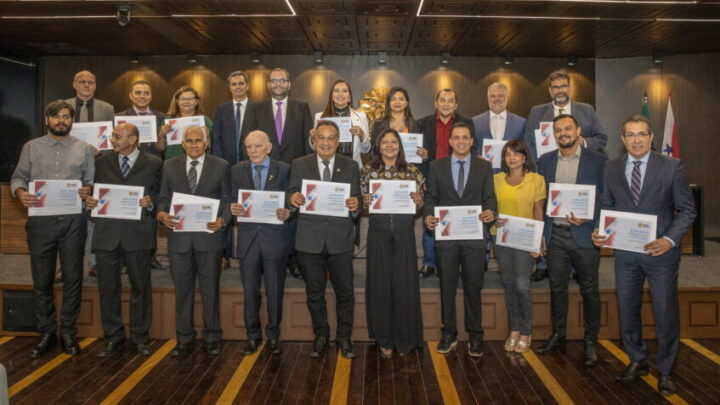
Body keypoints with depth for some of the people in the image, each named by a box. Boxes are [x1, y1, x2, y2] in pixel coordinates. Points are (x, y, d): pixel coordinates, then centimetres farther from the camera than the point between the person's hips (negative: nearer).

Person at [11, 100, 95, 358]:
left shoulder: (84, 149, 8)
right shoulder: (31, 147, 10)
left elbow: (92, 182, 6)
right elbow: (18, 178, 8)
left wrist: (88, 191, -16)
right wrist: (21, 193, -12)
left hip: (73, 221, -1)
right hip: (40, 221, 1)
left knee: (72, 279, 4)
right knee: (42, 281, 6)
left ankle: (68, 332, 16)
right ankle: (46, 333, 19)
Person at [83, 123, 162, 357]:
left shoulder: (153, 164, 3)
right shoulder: (103, 162, 12)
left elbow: (161, 196, 3)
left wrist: (150, 203, -17)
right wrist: (89, 202, -5)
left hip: (138, 234, -2)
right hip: (107, 234, 3)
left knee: (140, 287, 7)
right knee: (107, 288, 7)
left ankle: (139, 337, 21)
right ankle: (113, 337, 21)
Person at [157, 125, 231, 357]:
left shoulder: (221, 166, 3)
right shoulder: (170, 166, 9)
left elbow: (227, 200, 2)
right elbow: (163, 198, 9)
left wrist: (223, 220, -15)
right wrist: (162, 214, -12)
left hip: (209, 236, -2)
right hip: (179, 237, 2)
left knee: (210, 289, 7)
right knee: (182, 290, 10)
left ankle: (212, 338, 21)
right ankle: (184, 339, 22)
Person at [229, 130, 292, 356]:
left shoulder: (283, 170, 2)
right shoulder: (237, 171, 8)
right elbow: (234, 202, 8)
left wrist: (287, 213, -20)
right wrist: (233, 209, -14)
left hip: (275, 238, -1)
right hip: (248, 238, 2)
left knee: (275, 291, 7)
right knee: (250, 291, 9)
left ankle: (273, 335, 25)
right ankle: (253, 335, 25)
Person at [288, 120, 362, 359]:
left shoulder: (351, 166, 5)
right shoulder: (299, 165, 4)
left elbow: (357, 200, 1)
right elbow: (292, 195, 1)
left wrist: (356, 204, -21)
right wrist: (292, 198, -21)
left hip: (341, 238, 0)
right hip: (310, 238, 0)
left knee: (345, 291, 7)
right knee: (314, 292, 12)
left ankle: (344, 337, 25)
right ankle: (321, 336, 30)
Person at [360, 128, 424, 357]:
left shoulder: (412, 171, 6)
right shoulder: (368, 171, 6)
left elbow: (420, 204, 10)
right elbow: (362, 203, 10)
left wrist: (418, 201, -11)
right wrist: (365, 202, -12)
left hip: (404, 233, 0)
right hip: (378, 233, 0)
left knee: (405, 284, 3)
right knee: (380, 283, 5)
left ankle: (405, 339, 19)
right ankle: (384, 339, 20)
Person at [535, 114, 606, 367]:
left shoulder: (598, 160, -2)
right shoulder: (545, 161, 7)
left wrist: (588, 217, -17)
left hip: (584, 235, -3)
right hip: (555, 235, 3)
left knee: (589, 290, 6)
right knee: (557, 288, 11)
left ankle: (591, 343, 19)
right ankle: (558, 336, 25)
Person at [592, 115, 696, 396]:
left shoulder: (672, 167, -4)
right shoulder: (612, 169, 4)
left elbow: (687, 210, -4)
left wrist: (670, 239, -19)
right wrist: (600, 232, -10)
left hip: (661, 252, -2)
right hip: (625, 252, 3)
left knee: (666, 314, 7)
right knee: (627, 310, 13)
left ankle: (665, 371, 26)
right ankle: (637, 362, 33)